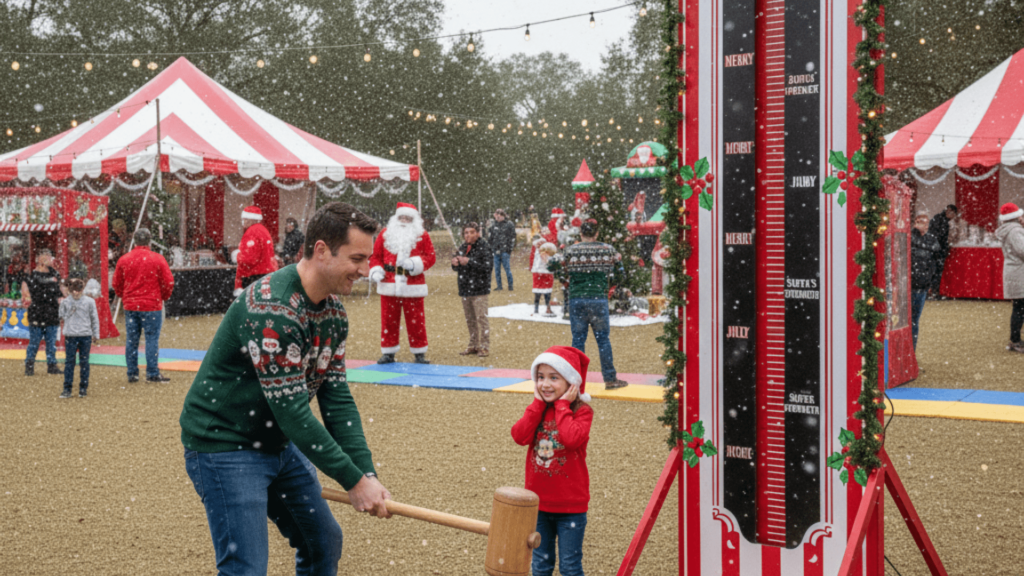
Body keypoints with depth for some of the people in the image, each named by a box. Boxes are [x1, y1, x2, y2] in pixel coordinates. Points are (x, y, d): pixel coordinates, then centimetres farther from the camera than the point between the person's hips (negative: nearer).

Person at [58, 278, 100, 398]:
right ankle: (67, 388, 2)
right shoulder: (65, 302, 3)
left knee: (84, 362, 5)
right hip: (70, 335, 0)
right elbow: (62, 317, 13)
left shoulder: (89, 301, 2)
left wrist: (96, 334, 7)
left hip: (85, 335, 0)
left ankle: (83, 388, 13)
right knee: (69, 362, -1)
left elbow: (94, 319, 8)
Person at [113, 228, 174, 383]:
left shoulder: (124, 260, 3)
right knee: (152, 339, 1)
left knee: (131, 340, 9)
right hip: (151, 306, -4)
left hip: (130, 306, 4)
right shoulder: (157, 259, -7)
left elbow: (117, 284, 10)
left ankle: (132, 374, 13)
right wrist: (163, 297, 13)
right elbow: (168, 282, -4)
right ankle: (152, 374, 0)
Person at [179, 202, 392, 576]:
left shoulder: (333, 310, 1)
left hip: (280, 444, 9)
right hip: (225, 447, -9)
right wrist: (353, 480, -24)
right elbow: (291, 410, -29)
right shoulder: (271, 310, -28)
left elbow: (336, 396, 1)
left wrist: (367, 473, -9)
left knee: (324, 543, 15)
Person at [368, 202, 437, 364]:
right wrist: (376, 271, -8)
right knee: (388, 320, 4)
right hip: (388, 284, 2)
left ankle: (419, 354, 10)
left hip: (413, 286, -1)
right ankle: (388, 353, 13)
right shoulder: (385, 234, 9)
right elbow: (376, 255, 9)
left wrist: (415, 263, -16)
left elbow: (430, 257, 1)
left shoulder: (422, 235, 5)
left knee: (415, 320, 1)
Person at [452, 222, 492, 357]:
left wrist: (469, 262, -23)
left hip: (479, 290, -7)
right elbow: (457, 268, 16)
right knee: (470, 319, 13)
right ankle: (473, 345, 22)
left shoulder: (484, 246, -8)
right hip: (465, 288, 7)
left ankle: (485, 346, -2)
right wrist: (454, 263, -7)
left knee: (481, 317, -7)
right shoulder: (463, 247, 11)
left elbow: (486, 266, -18)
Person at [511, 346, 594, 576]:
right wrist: (538, 402, -12)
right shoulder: (537, 409, 4)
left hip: (570, 506, -5)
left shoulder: (581, 411, -11)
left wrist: (561, 404, -19)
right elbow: (520, 436, -12)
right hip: (539, 503, 5)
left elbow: (572, 438, -30)